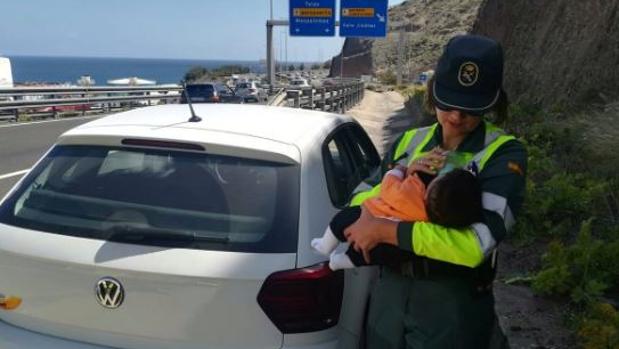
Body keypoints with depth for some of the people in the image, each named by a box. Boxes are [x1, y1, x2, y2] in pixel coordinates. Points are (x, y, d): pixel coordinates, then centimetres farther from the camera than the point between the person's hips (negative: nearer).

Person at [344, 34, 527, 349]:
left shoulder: (505, 154, -11)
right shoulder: (410, 141, 4)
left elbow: (477, 244, -24)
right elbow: (359, 199, 5)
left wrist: (383, 230, -22)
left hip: (454, 308, -4)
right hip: (389, 294, 4)